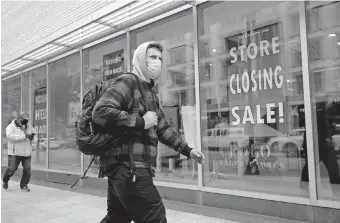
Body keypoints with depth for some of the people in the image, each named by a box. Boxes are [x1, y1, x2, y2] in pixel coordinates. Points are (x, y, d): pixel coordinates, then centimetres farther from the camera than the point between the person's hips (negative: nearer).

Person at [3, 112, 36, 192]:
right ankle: (5, 181, 29)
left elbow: (33, 132, 31)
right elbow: (10, 136, -25)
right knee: (11, 169, -2)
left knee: (27, 169, -4)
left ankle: (24, 185, 12)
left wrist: (32, 136, 6)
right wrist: (24, 136, -28)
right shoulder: (11, 127, -6)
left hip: (27, 152, 4)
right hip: (15, 152, -4)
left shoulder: (28, 126, 11)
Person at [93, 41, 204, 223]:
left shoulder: (150, 93, 22)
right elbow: (100, 112, -21)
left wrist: (187, 150, 21)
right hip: (127, 166, -10)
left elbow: (163, 128, 27)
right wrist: (141, 122, -17)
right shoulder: (127, 81, -7)